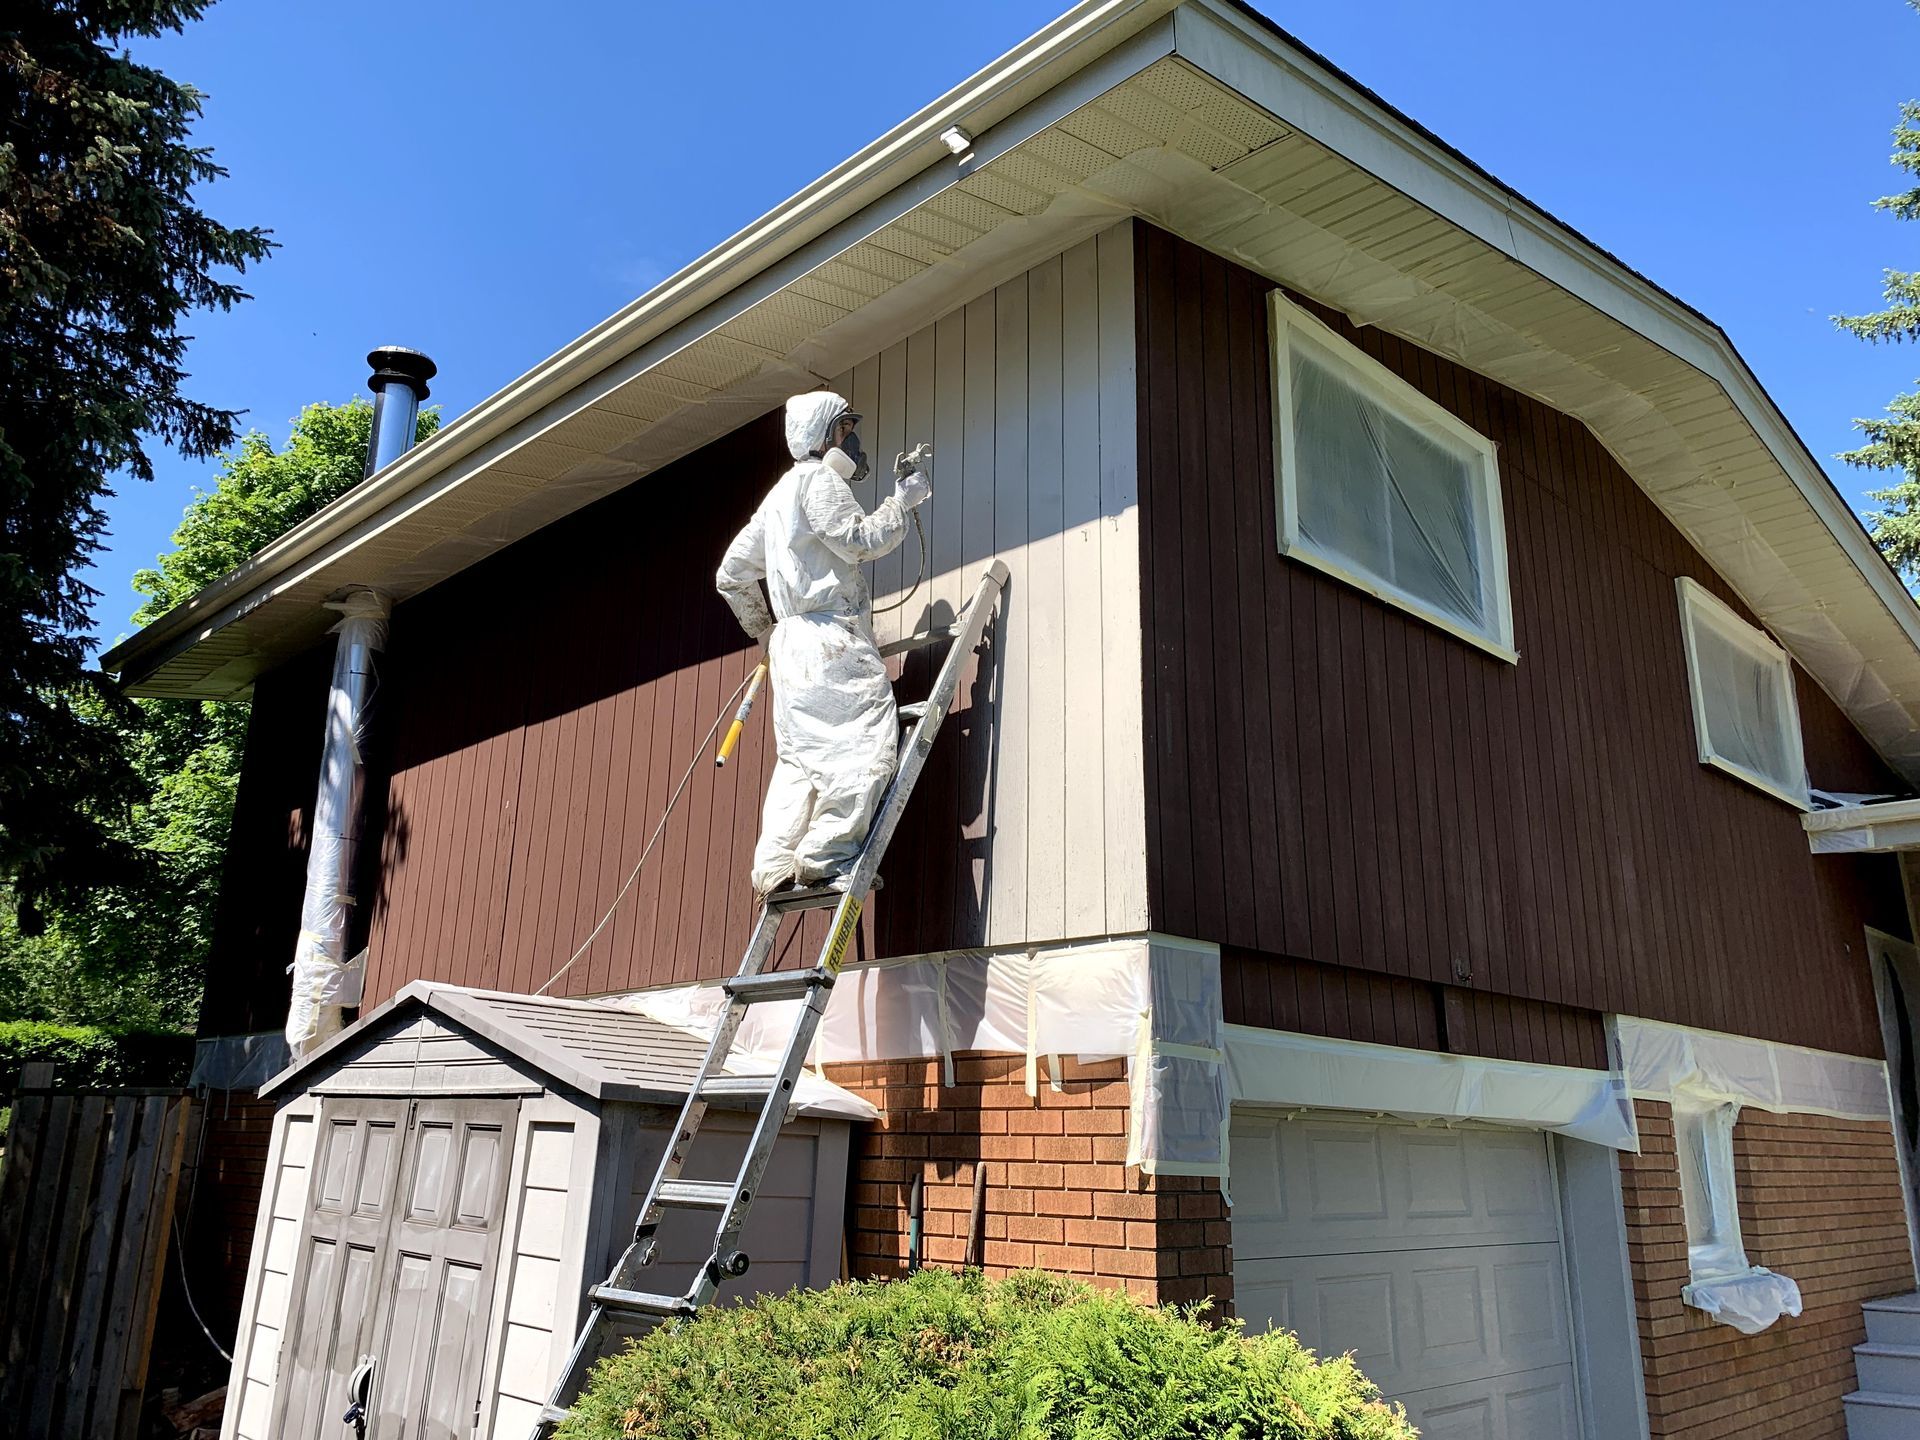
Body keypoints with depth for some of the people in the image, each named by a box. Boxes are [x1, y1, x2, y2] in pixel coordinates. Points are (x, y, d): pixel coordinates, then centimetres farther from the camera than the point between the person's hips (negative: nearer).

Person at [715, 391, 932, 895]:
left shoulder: (778, 495, 28)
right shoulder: (820, 479, -1)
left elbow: (731, 574, 28)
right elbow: (857, 540, -13)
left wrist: (764, 630, 34)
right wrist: (903, 501, -2)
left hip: (791, 640, 10)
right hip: (831, 636, -10)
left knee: (800, 755, 6)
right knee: (867, 740, -14)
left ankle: (774, 867, 0)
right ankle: (826, 855, -20)